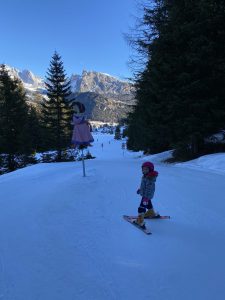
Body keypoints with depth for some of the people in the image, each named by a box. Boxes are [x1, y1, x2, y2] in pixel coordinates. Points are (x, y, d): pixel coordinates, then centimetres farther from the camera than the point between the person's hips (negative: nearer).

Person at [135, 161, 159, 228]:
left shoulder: (150, 178, -30)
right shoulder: (145, 176, 1)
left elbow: (149, 189, -33)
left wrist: (146, 197, -35)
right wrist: (140, 189, 30)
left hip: (147, 195, -11)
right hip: (145, 195, 11)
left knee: (142, 207, -12)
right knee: (148, 204, 31)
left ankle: (140, 221, -11)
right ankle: (152, 213, 55)